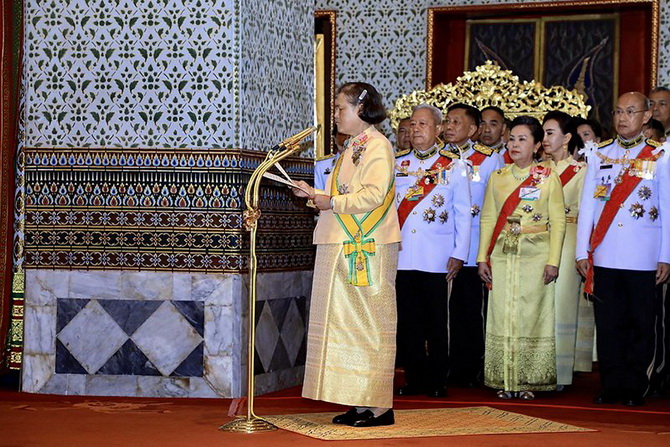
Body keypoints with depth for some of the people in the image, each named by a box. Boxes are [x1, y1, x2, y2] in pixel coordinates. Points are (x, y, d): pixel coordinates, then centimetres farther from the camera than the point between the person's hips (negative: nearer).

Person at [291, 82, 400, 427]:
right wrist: (315, 194, 14)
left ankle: (378, 407, -3)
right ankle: (358, 402, 12)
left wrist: (332, 202, -13)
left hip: (367, 250, -9)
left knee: (367, 323, -7)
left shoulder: (377, 146, -8)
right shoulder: (352, 148, 21)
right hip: (343, 248, 9)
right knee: (348, 321, 8)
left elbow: (373, 195, -20)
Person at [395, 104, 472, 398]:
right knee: (407, 321, 4)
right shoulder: (397, 166, 13)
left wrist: (459, 253, -4)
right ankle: (414, 379, 11)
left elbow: (463, 214, 4)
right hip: (401, 256, 3)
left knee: (436, 323, 1)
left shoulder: (454, 167, 5)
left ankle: (437, 381, 9)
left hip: (436, 259, -3)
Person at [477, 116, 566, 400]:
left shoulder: (548, 177, 2)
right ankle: (505, 380, 6)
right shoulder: (497, 178, 11)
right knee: (503, 315, 0)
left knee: (532, 315, -4)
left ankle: (529, 381, 3)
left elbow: (558, 221, -1)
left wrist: (553, 260, -9)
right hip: (502, 256, 3)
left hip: (536, 256, -3)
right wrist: (482, 257, 3)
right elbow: (488, 219, 11)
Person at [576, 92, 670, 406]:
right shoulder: (599, 155, 10)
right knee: (608, 323, 3)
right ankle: (610, 386, 11)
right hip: (604, 257, 2)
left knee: (641, 324, 3)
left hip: (643, 260, -2)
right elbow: (587, 206, 9)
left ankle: (634, 388, 11)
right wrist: (582, 251, 3)